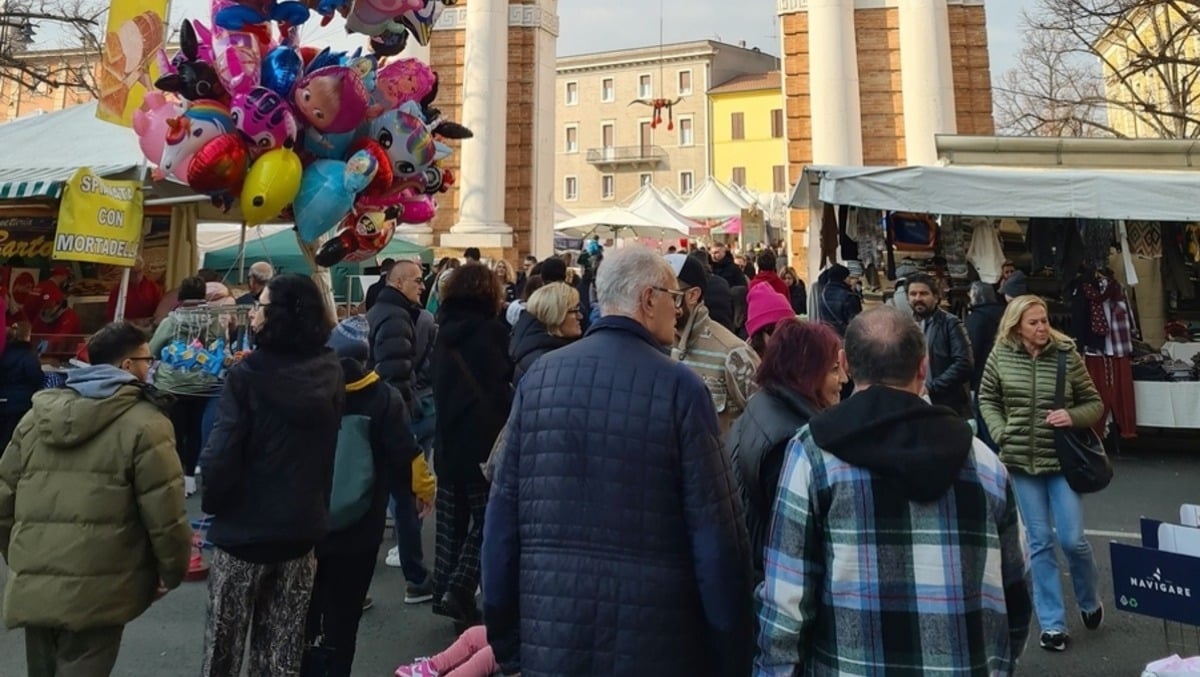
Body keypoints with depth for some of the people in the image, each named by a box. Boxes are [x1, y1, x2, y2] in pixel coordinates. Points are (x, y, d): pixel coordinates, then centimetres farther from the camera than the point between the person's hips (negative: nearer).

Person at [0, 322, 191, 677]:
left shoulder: (37, 415, 12)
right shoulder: (144, 423, -10)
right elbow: (165, 513, -12)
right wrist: (172, 571, 3)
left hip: (32, 586, 7)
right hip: (95, 590, -7)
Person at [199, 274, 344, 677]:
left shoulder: (248, 375, -20)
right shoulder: (329, 372, -5)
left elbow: (221, 455, -21)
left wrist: (212, 504, -4)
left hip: (244, 528, -4)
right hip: (302, 528, 4)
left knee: (225, 640, 18)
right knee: (283, 644, 17)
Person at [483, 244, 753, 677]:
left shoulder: (538, 376, -1)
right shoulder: (678, 386, -12)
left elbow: (502, 514, 1)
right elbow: (716, 527, -12)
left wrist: (506, 642, 11)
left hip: (550, 634, 3)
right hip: (656, 639, -3)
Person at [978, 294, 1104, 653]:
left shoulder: (1067, 354, -5)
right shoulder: (1000, 356, -3)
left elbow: (1094, 403, 3)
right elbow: (987, 399, 9)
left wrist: (1073, 417, -17)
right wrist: (1001, 434, -4)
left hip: (1062, 459, -1)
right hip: (1020, 461, 1)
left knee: (1072, 538, 0)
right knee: (1040, 542, 7)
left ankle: (1090, 602, 32)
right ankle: (1052, 624, 18)